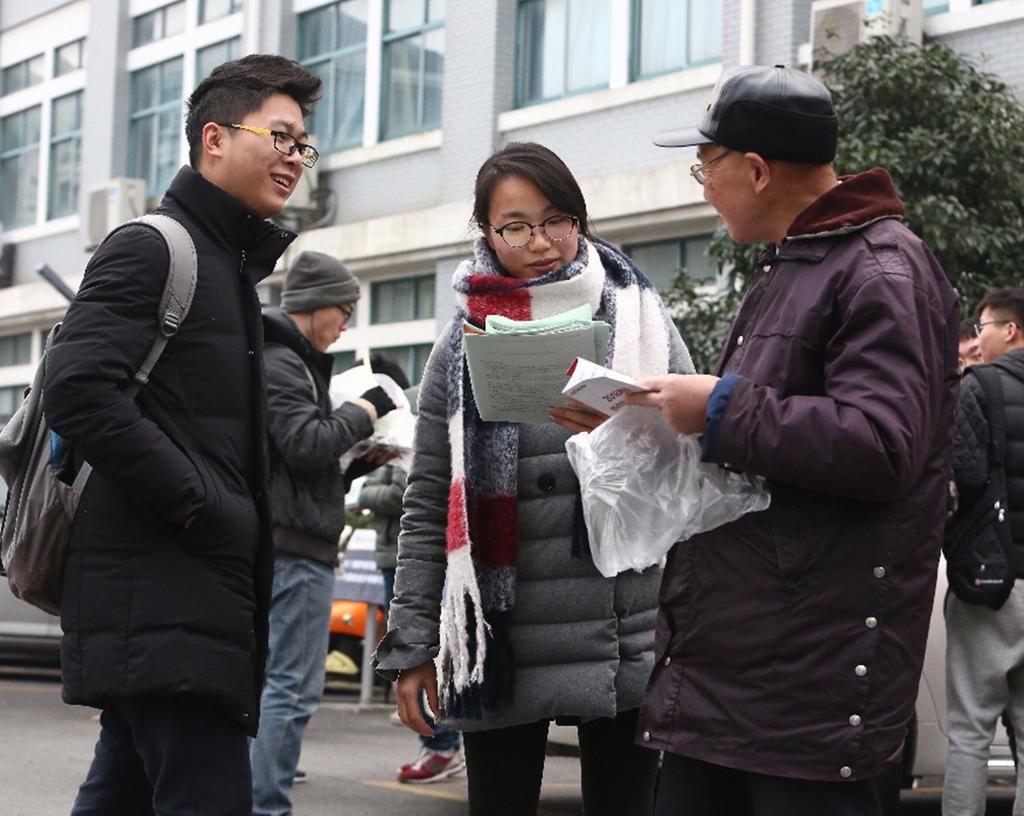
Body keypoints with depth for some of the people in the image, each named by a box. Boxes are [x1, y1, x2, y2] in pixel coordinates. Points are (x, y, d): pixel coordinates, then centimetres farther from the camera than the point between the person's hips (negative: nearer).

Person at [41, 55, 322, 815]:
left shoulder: (234, 266, 23)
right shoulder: (151, 248, -6)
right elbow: (78, 391, -19)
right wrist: (197, 504, -17)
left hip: (197, 591, 10)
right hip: (158, 588, -9)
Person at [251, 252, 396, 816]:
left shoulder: (289, 361, 22)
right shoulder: (280, 363, -9)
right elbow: (307, 445, -20)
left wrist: (365, 456, 10)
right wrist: (364, 410, -7)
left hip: (287, 543, 11)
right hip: (296, 543, -11)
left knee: (279, 683, 14)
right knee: (293, 687, -10)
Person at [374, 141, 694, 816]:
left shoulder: (643, 323, 6)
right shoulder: (462, 348, 7)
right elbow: (428, 507, 7)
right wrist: (411, 644, 3)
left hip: (626, 641, 0)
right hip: (501, 648, 1)